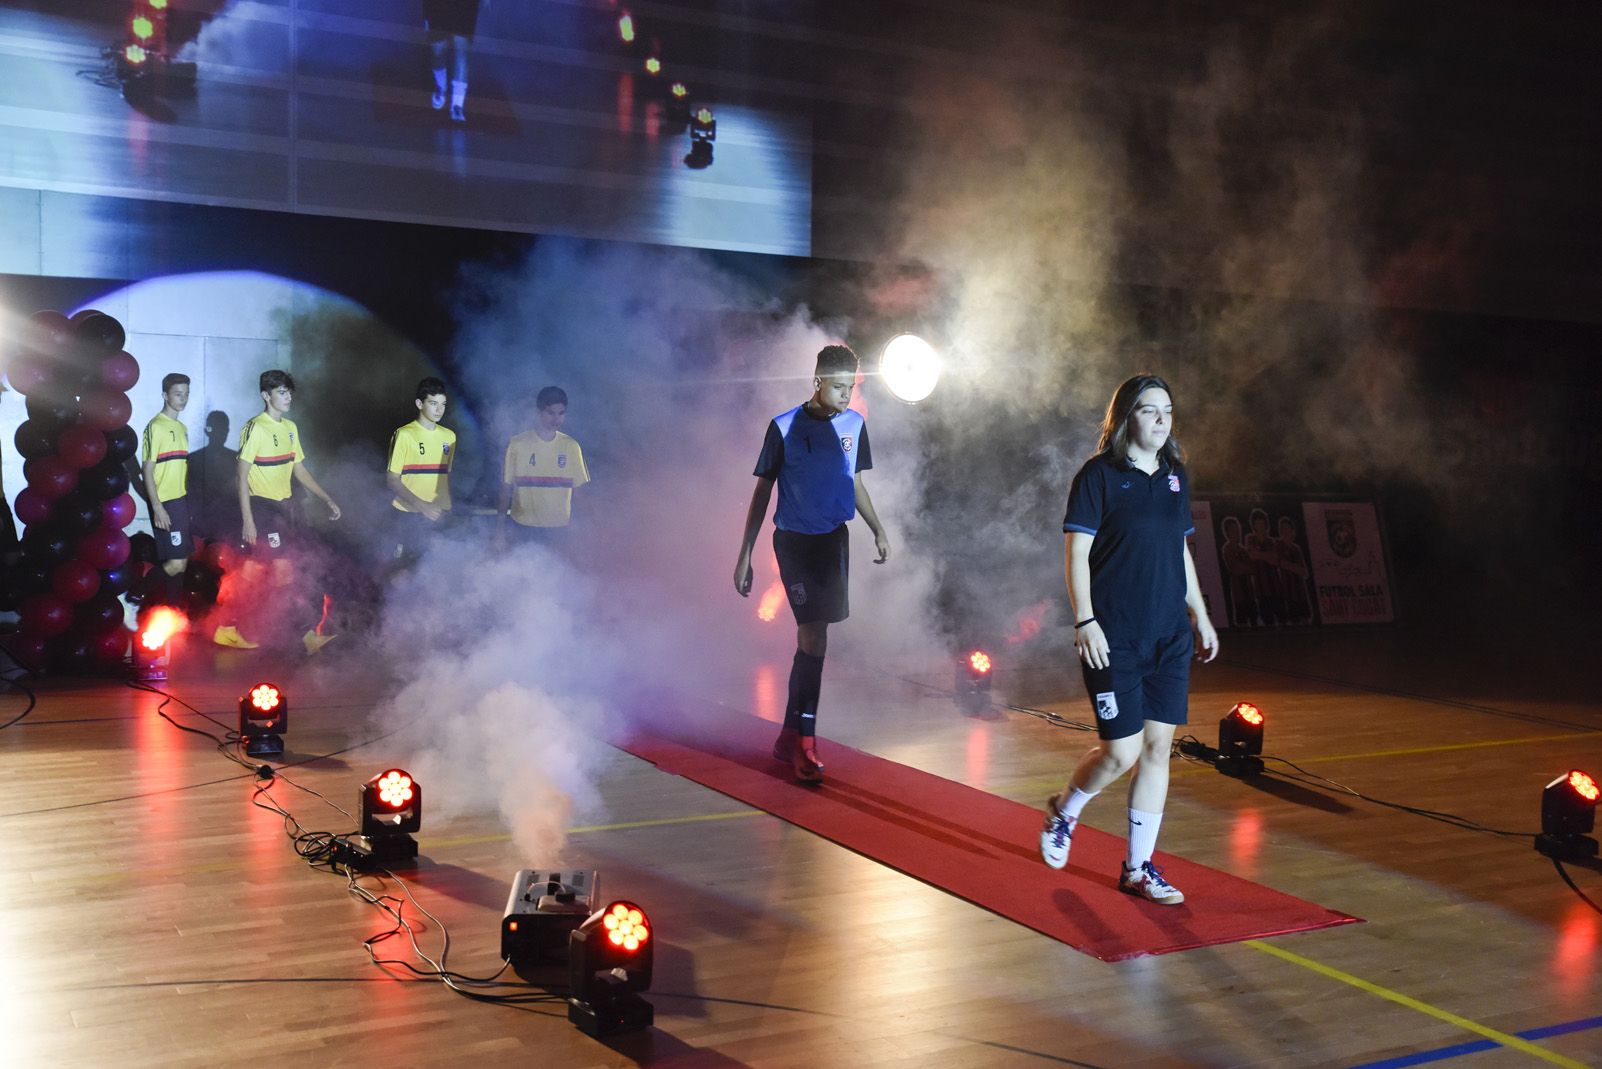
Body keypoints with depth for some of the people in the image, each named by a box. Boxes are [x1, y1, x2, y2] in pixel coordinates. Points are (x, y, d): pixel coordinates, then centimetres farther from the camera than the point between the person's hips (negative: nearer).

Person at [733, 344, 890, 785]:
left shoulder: (854, 425, 4)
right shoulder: (785, 427, -10)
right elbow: (762, 491, -5)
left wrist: (878, 529, 11)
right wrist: (745, 555, -7)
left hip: (834, 539, 5)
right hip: (794, 541, -5)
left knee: (811, 638, 10)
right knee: (814, 639, -11)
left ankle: (791, 736, 22)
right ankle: (805, 743, -2)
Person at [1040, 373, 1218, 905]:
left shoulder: (1175, 476, 12)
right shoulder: (1099, 475, -7)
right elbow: (1076, 553, -9)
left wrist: (1200, 616, 19)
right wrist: (1084, 621, -17)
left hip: (1170, 637, 6)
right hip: (1114, 638, -6)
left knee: (1158, 746, 5)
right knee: (1121, 751, -6)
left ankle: (1138, 869, 16)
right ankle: (1064, 810, 26)